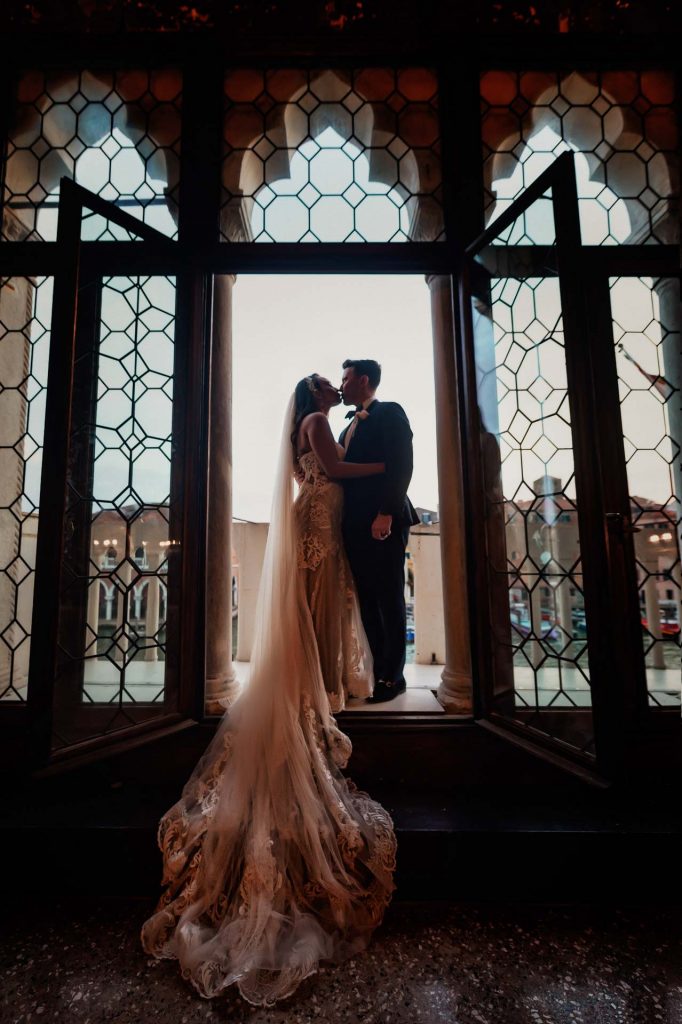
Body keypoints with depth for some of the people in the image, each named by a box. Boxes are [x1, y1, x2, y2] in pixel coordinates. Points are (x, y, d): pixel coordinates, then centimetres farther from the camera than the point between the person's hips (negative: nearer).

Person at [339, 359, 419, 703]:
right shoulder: (349, 427, 24)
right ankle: (380, 671, 17)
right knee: (368, 601, 9)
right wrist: (344, 520, 9)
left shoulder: (389, 413, -1)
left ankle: (393, 676, 10)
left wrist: (386, 514, -20)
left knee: (389, 599, -1)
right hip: (356, 525, 8)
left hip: (383, 522, -8)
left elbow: (401, 465, -13)